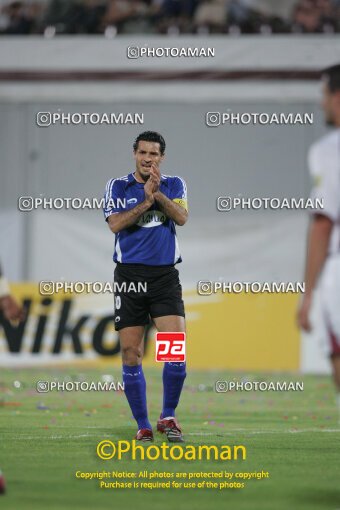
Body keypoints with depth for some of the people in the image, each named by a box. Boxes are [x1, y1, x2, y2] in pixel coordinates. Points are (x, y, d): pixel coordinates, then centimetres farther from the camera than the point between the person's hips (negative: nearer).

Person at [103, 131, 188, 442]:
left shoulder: (174, 185, 8)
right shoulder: (117, 187, 6)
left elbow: (182, 217, -9)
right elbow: (115, 224, -9)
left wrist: (158, 193, -21)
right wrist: (147, 200, -14)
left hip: (165, 276, 0)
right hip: (130, 275, 0)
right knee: (131, 353, 0)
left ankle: (168, 416, 1)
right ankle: (143, 425, 9)